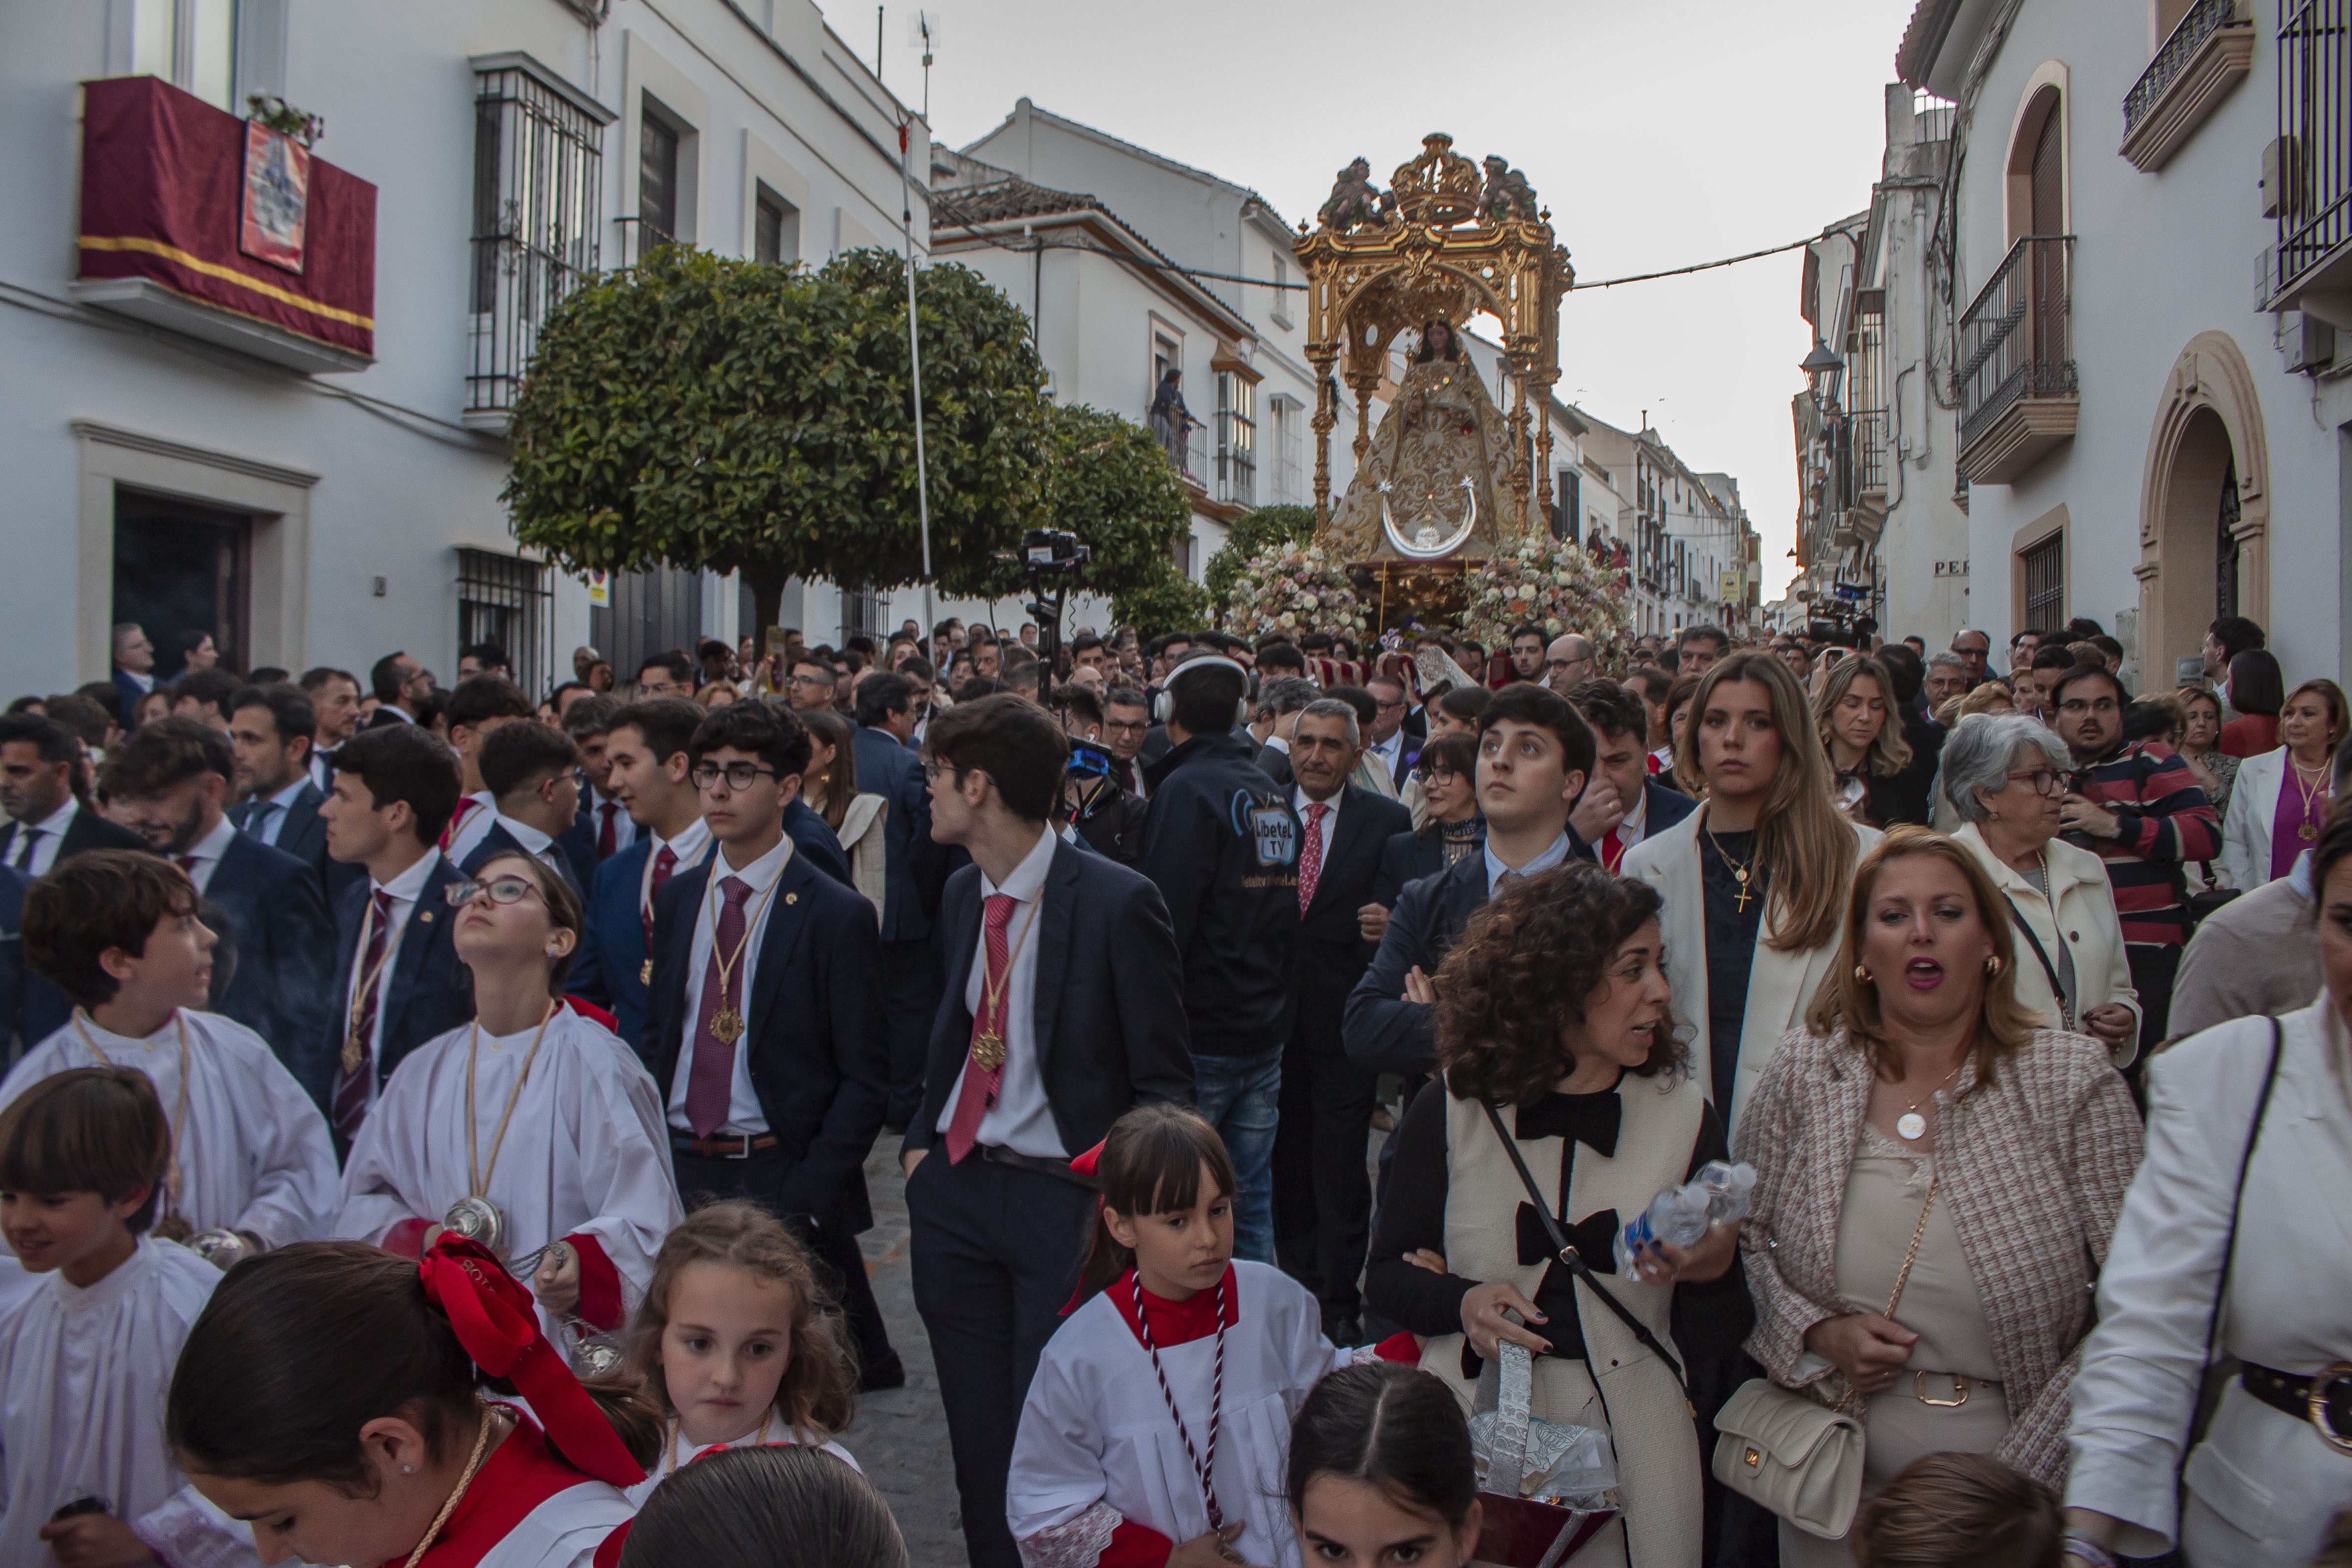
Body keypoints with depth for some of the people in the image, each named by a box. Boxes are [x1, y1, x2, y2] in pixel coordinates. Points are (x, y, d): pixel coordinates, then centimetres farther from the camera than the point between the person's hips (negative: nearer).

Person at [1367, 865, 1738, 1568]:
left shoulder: (1683, 1112, 1)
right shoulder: (1448, 1114, -4)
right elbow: (1386, 1273, 1)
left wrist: (1717, 1264, -16)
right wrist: (1461, 1301, -18)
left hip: (1630, 1440, 1)